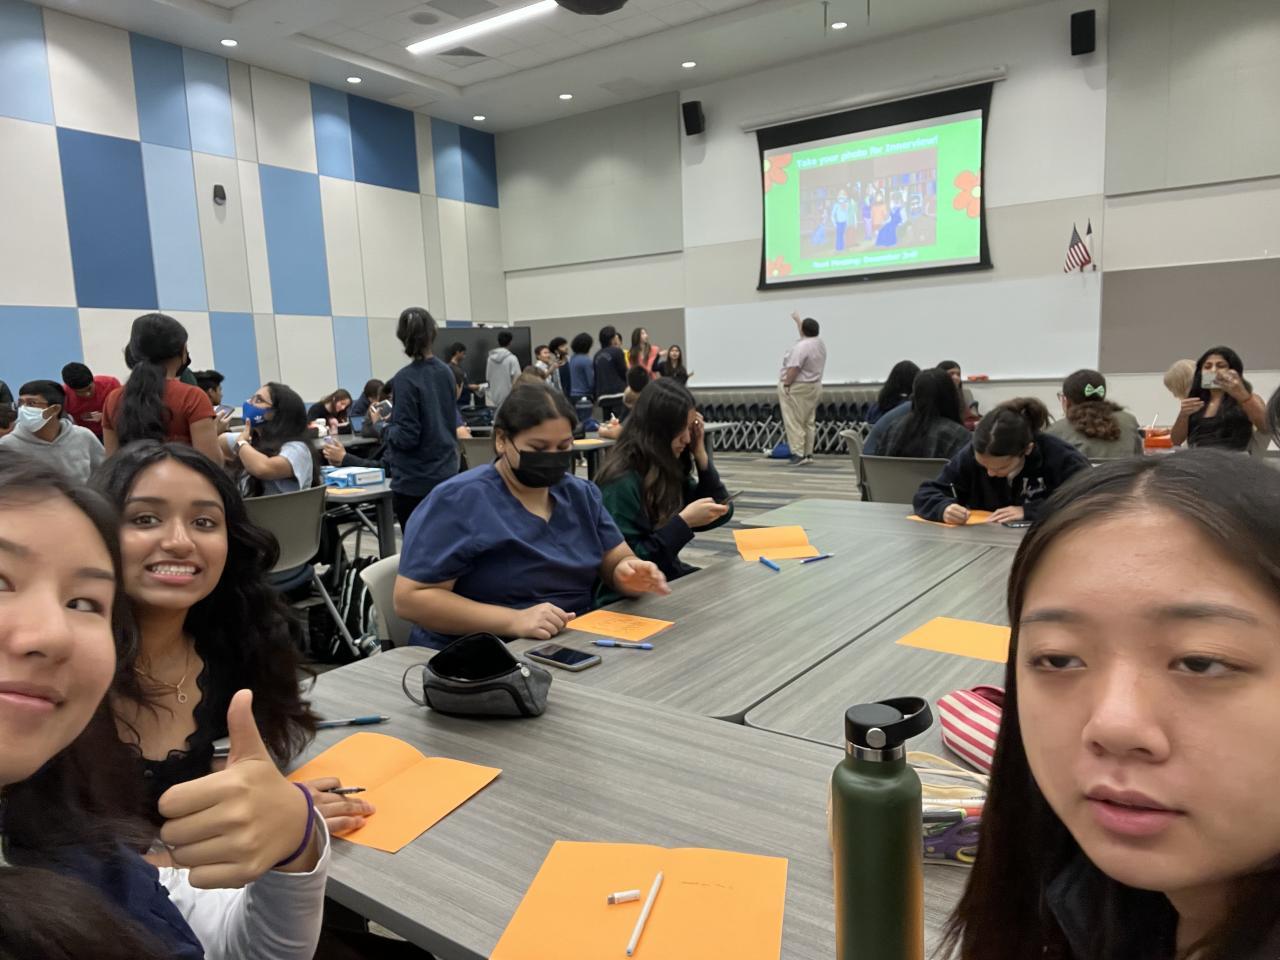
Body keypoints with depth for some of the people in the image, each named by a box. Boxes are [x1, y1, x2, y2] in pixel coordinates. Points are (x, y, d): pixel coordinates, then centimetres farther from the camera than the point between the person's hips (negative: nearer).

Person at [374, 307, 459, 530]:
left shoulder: (406, 379, -17)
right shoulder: (446, 373, 4)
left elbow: (406, 437, -19)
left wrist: (380, 424, -1)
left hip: (414, 480, -7)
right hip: (446, 474, 7)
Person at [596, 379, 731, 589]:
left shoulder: (668, 467, 3)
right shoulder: (623, 482, -20)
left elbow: (721, 515, 7)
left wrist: (700, 454, -2)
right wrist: (684, 521, -24)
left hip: (668, 576, 7)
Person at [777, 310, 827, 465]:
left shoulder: (801, 346, -20)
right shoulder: (819, 343, 8)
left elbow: (794, 368, -26)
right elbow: (807, 335, 27)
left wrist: (786, 384, -18)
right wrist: (797, 319, 38)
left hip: (797, 388, -9)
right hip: (814, 387, 9)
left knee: (794, 422, -7)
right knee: (809, 422, 11)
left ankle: (799, 454, -9)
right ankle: (808, 454, 14)